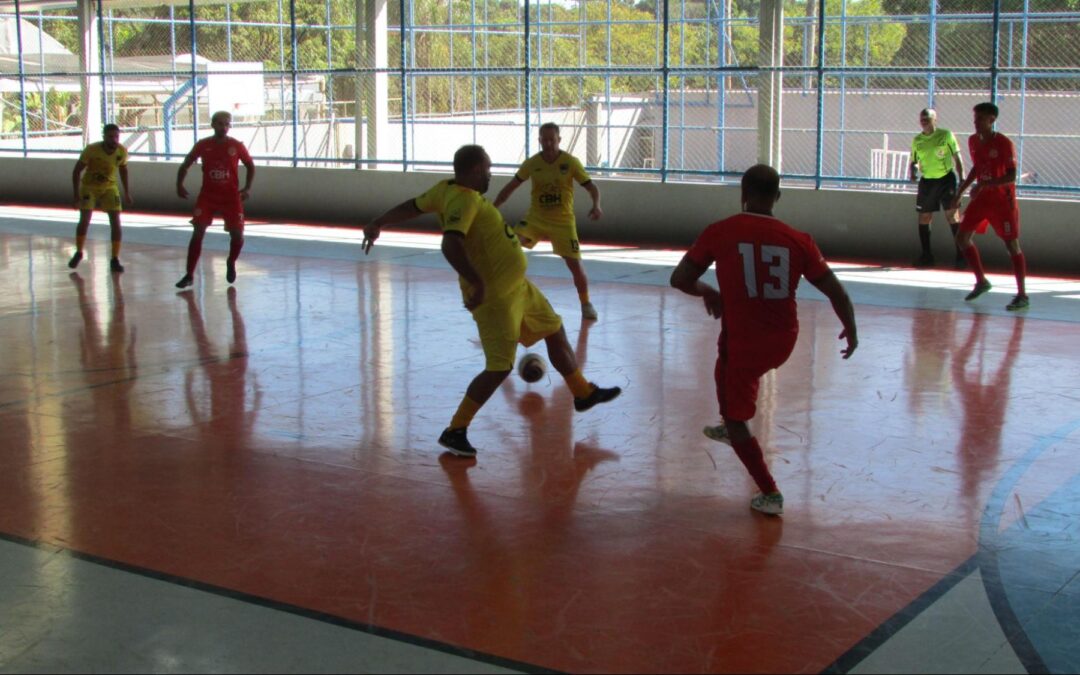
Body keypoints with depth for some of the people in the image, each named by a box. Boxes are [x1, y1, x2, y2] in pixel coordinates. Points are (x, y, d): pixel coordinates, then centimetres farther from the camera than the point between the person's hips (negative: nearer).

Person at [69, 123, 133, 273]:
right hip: (89, 186, -2)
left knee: (115, 221, -10)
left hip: (110, 187, 2)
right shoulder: (91, 149, -26)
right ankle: (79, 253, 16)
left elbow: (123, 169, 5)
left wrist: (127, 192, 7)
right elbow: (77, 171, -16)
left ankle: (115, 259, -2)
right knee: (84, 220, -8)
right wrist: (77, 195, -21)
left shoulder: (122, 151, -17)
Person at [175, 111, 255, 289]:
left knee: (237, 235, -4)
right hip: (207, 195, 0)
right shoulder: (203, 145, -5)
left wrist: (247, 188, -4)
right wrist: (179, 184, -5)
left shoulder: (237, 146, -7)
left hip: (231, 196, 0)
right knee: (198, 233, -11)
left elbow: (250, 166, 7)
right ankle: (189, 275, -7)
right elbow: (185, 165, 6)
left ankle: (231, 264, 28)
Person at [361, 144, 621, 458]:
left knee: (555, 332, 21)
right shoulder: (463, 200, -25)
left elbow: (413, 206, 13)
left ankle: (583, 393, 40)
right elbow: (451, 245, -39)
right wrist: (478, 283, -43)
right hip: (493, 296, -11)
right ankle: (455, 431, 1)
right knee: (499, 368, -10)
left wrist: (377, 224, 25)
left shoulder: (449, 189, 1)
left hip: (516, 285, 11)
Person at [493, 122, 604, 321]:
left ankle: (586, 304, 20)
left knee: (575, 265, -5)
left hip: (563, 222, -1)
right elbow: (511, 187, 6)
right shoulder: (532, 163, -4)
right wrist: (492, 208, -2)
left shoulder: (570, 162, -10)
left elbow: (592, 187, -9)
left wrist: (596, 206, -29)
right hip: (535, 218, 1)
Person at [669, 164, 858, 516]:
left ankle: (770, 494, 12)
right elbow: (837, 293, -5)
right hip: (784, 342, 4)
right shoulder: (798, 241, -8)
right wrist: (851, 331, 13)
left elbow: (679, 279, -8)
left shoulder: (720, 232, -12)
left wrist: (707, 292, 13)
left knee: (736, 419, 16)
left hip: (745, 342, -4)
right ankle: (730, 427, 52)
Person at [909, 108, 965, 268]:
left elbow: (957, 157, -3)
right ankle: (926, 256, 16)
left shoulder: (946, 135, -5)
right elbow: (914, 161, 14)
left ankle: (961, 254, -6)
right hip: (927, 181, 4)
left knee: (951, 214, -10)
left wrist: (962, 179, -9)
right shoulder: (917, 140, 6)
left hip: (946, 178, -4)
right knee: (924, 217, 6)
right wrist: (913, 172, -8)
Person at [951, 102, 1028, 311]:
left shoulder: (1004, 143, -17)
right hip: (981, 199, 7)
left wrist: (984, 185, -32)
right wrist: (960, 192, 17)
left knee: (1012, 245, -6)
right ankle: (981, 282, 21)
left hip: (1002, 201, -7)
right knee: (962, 238, 4)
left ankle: (1022, 296, -2)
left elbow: (1011, 176, -22)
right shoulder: (973, 141, 4)